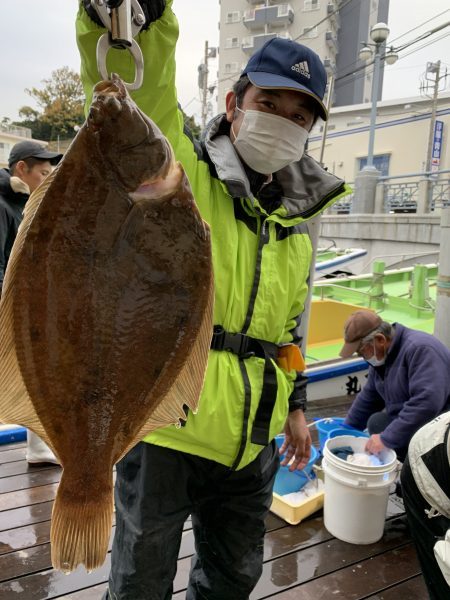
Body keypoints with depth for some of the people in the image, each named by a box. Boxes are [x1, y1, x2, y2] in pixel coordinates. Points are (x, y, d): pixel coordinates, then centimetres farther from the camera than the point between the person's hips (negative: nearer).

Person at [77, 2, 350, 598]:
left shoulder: (298, 223, 9)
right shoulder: (180, 174, -8)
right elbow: (136, 85, -28)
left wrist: (294, 403, 19)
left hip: (249, 441, 6)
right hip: (165, 426, -5)